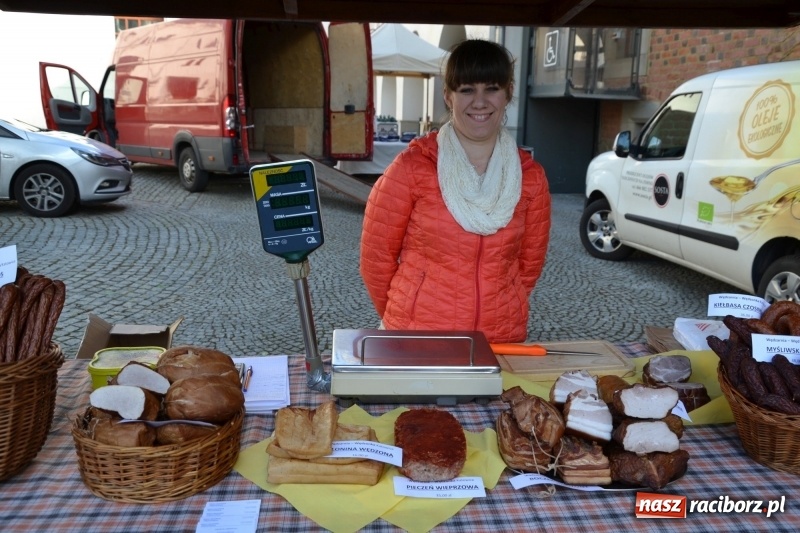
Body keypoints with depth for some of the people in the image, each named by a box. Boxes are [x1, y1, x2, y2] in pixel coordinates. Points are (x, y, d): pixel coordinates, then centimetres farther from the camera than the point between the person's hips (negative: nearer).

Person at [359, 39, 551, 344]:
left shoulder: (530, 177, -2)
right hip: (417, 341, -3)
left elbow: (530, 261, 9)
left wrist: (499, 310, 9)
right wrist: (404, 319, 4)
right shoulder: (412, 167, -12)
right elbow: (377, 256, -5)